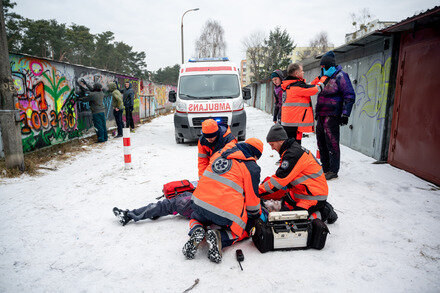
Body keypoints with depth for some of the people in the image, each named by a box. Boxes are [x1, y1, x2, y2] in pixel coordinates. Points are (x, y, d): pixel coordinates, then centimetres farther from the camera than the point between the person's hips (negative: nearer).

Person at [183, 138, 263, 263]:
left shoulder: (220, 153, 12)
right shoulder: (252, 167, -3)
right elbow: (252, 197, 1)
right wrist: (257, 214, 20)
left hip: (200, 203, 5)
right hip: (227, 211, -4)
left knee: (196, 218, 37)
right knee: (245, 229, 24)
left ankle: (196, 230, 1)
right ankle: (220, 238, -6)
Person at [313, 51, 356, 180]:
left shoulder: (340, 76, -6)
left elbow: (350, 96, -11)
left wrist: (345, 114, -16)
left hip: (332, 116, -9)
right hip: (321, 116, 9)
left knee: (332, 143, -7)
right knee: (321, 142, 13)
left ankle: (333, 171, 1)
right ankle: (325, 167, 24)